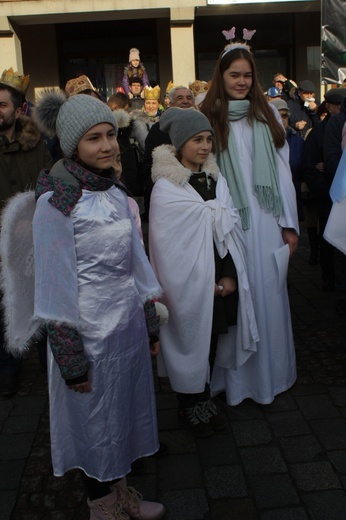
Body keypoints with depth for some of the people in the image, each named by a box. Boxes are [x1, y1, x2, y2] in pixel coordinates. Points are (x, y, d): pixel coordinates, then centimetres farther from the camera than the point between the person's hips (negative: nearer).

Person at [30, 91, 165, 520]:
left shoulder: (115, 193, 6)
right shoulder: (56, 200, -15)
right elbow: (54, 283, -15)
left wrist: (151, 323, 13)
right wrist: (70, 359, -14)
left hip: (128, 321, 7)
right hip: (89, 331, -7)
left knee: (124, 411, 20)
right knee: (96, 418, 12)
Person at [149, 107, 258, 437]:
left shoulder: (216, 179, 8)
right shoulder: (165, 188, -10)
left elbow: (231, 228, 5)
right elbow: (168, 244, -12)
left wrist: (230, 276, -6)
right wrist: (206, 283, -11)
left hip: (222, 282, 5)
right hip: (189, 283, -5)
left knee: (213, 340, 14)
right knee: (190, 341, 8)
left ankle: (203, 399, 33)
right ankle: (189, 406, 28)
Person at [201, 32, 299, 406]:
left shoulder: (267, 114, 9)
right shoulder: (207, 118, 1)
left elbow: (282, 171, 8)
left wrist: (290, 224, 5)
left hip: (266, 225, 3)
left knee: (268, 295, 9)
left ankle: (269, 373, 27)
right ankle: (237, 378, 20)